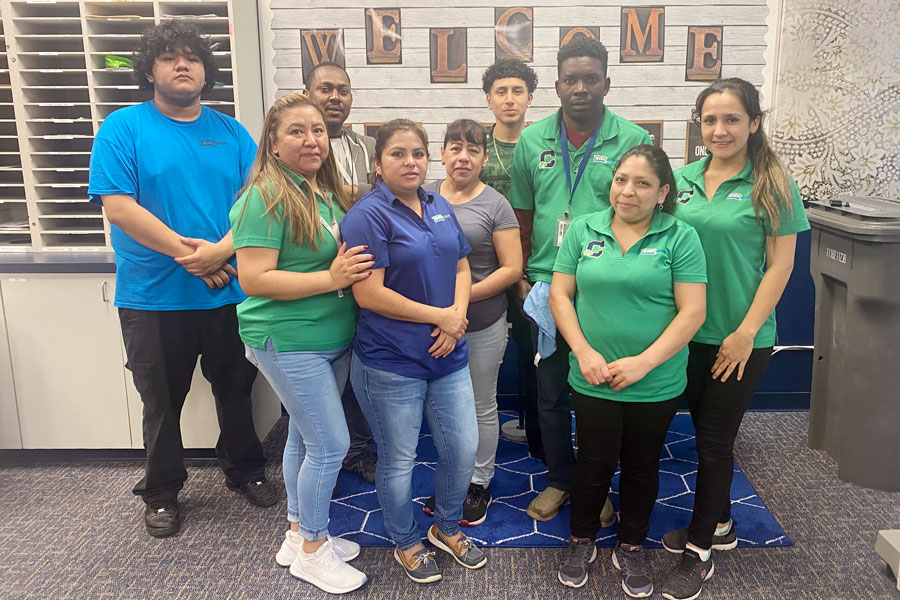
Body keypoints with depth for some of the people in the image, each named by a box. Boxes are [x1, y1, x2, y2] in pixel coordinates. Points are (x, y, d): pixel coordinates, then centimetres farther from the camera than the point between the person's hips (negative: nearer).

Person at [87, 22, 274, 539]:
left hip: (229, 292, 3)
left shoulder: (231, 133, 6)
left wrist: (222, 249, -19)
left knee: (236, 389, 16)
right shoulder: (123, 128, -3)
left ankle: (245, 471, 38)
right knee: (162, 401, 12)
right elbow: (118, 207, -13)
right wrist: (188, 252, -19)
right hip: (154, 297, -2)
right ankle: (162, 492, 32)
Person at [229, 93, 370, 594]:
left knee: (305, 437, 18)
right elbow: (254, 280, -21)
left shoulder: (328, 191, 9)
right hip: (289, 341, -8)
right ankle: (312, 551, 18)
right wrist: (330, 278, -24)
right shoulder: (267, 197, -16)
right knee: (332, 444, -3)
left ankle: (300, 534, 35)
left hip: (334, 338, 8)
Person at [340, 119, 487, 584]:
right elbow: (369, 294, -20)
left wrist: (457, 316, -7)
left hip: (448, 355, 6)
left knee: (463, 449, 12)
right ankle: (406, 545, 35)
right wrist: (440, 316, -15)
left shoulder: (440, 207, 8)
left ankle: (447, 529, 39)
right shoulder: (368, 216, -13)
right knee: (398, 460, 10)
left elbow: (461, 268, 13)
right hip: (392, 362, -6)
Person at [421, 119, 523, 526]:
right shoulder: (424, 197, 3)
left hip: (483, 326, -3)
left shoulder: (495, 205, -7)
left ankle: (480, 483, 30)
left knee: (481, 406, 12)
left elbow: (512, 268, -10)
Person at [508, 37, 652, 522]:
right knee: (550, 392, 13)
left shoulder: (633, 140, -4)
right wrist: (523, 278, 8)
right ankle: (559, 479, 32)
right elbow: (523, 218, 9)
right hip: (548, 288, 3)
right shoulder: (532, 141, 4)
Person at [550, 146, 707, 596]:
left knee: (641, 467, 16)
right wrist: (584, 352, -11)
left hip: (657, 385, 0)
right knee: (594, 463, 13)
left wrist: (644, 362, -17)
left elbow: (692, 311, -10)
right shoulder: (583, 230, 1)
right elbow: (560, 294, 0)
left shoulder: (680, 238, -6)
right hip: (593, 382, 1)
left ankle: (631, 548, 37)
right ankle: (581, 540, 36)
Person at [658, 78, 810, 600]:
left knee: (716, 439, 5)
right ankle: (720, 523, 38)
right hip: (689, 333, 4)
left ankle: (700, 549, 21)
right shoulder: (683, 179, 3)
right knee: (705, 432, 17)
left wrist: (745, 333, -14)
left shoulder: (772, 184, -9)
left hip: (740, 340, -4)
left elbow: (780, 265, -9)